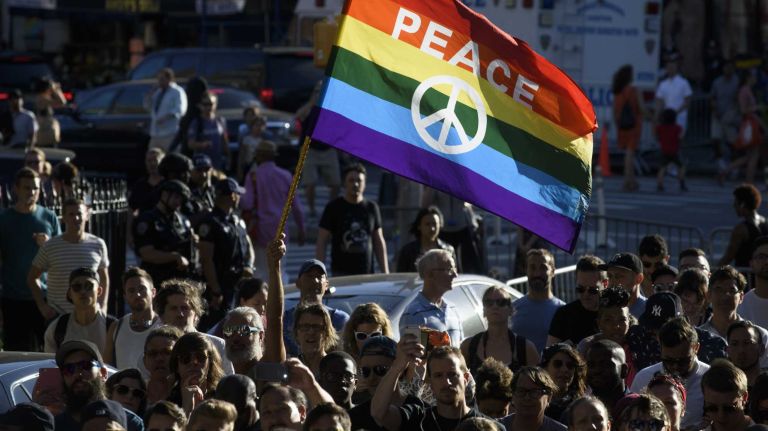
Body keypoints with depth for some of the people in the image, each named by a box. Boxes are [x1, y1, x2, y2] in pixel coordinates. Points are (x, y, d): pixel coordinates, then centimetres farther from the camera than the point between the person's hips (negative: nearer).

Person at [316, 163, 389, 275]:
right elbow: (321, 243, 0)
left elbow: (379, 242, 14)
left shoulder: (371, 208, 10)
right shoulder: (333, 208, 1)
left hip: (367, 274, 3)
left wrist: (385, 273, 9)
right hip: (341, 273, -3)